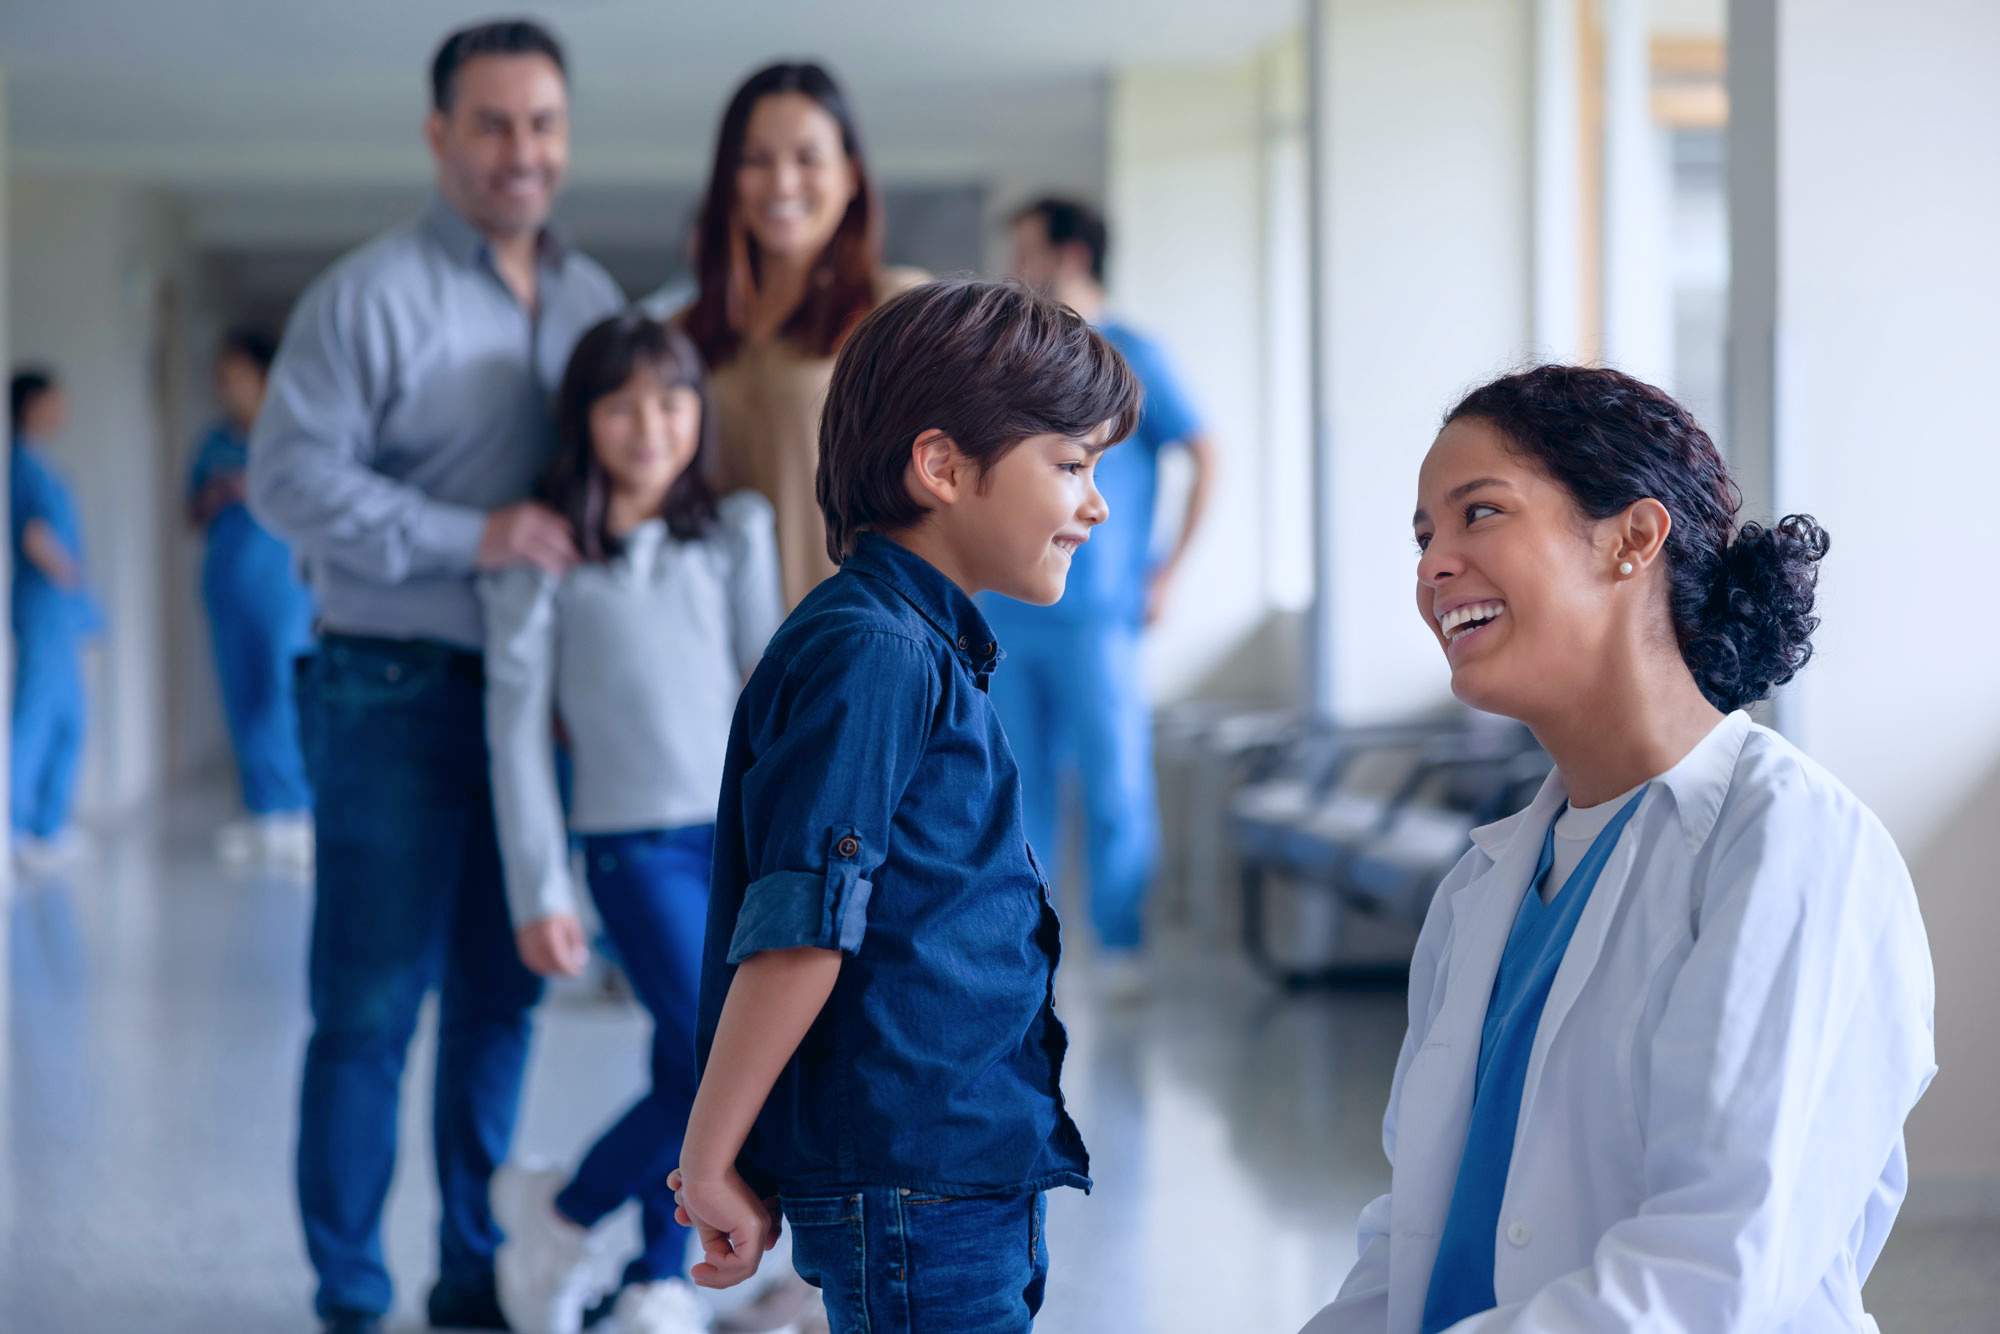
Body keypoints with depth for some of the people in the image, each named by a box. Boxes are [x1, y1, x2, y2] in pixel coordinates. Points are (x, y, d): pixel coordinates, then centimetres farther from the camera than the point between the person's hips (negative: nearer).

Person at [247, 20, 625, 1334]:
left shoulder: (593, 299, 11)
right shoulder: (370, 297, -8)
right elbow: (290, 474, -14)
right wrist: (472, 538, -19)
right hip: (397, 692, -5)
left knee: (502, 998, 12)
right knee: (371, 1006, -1)